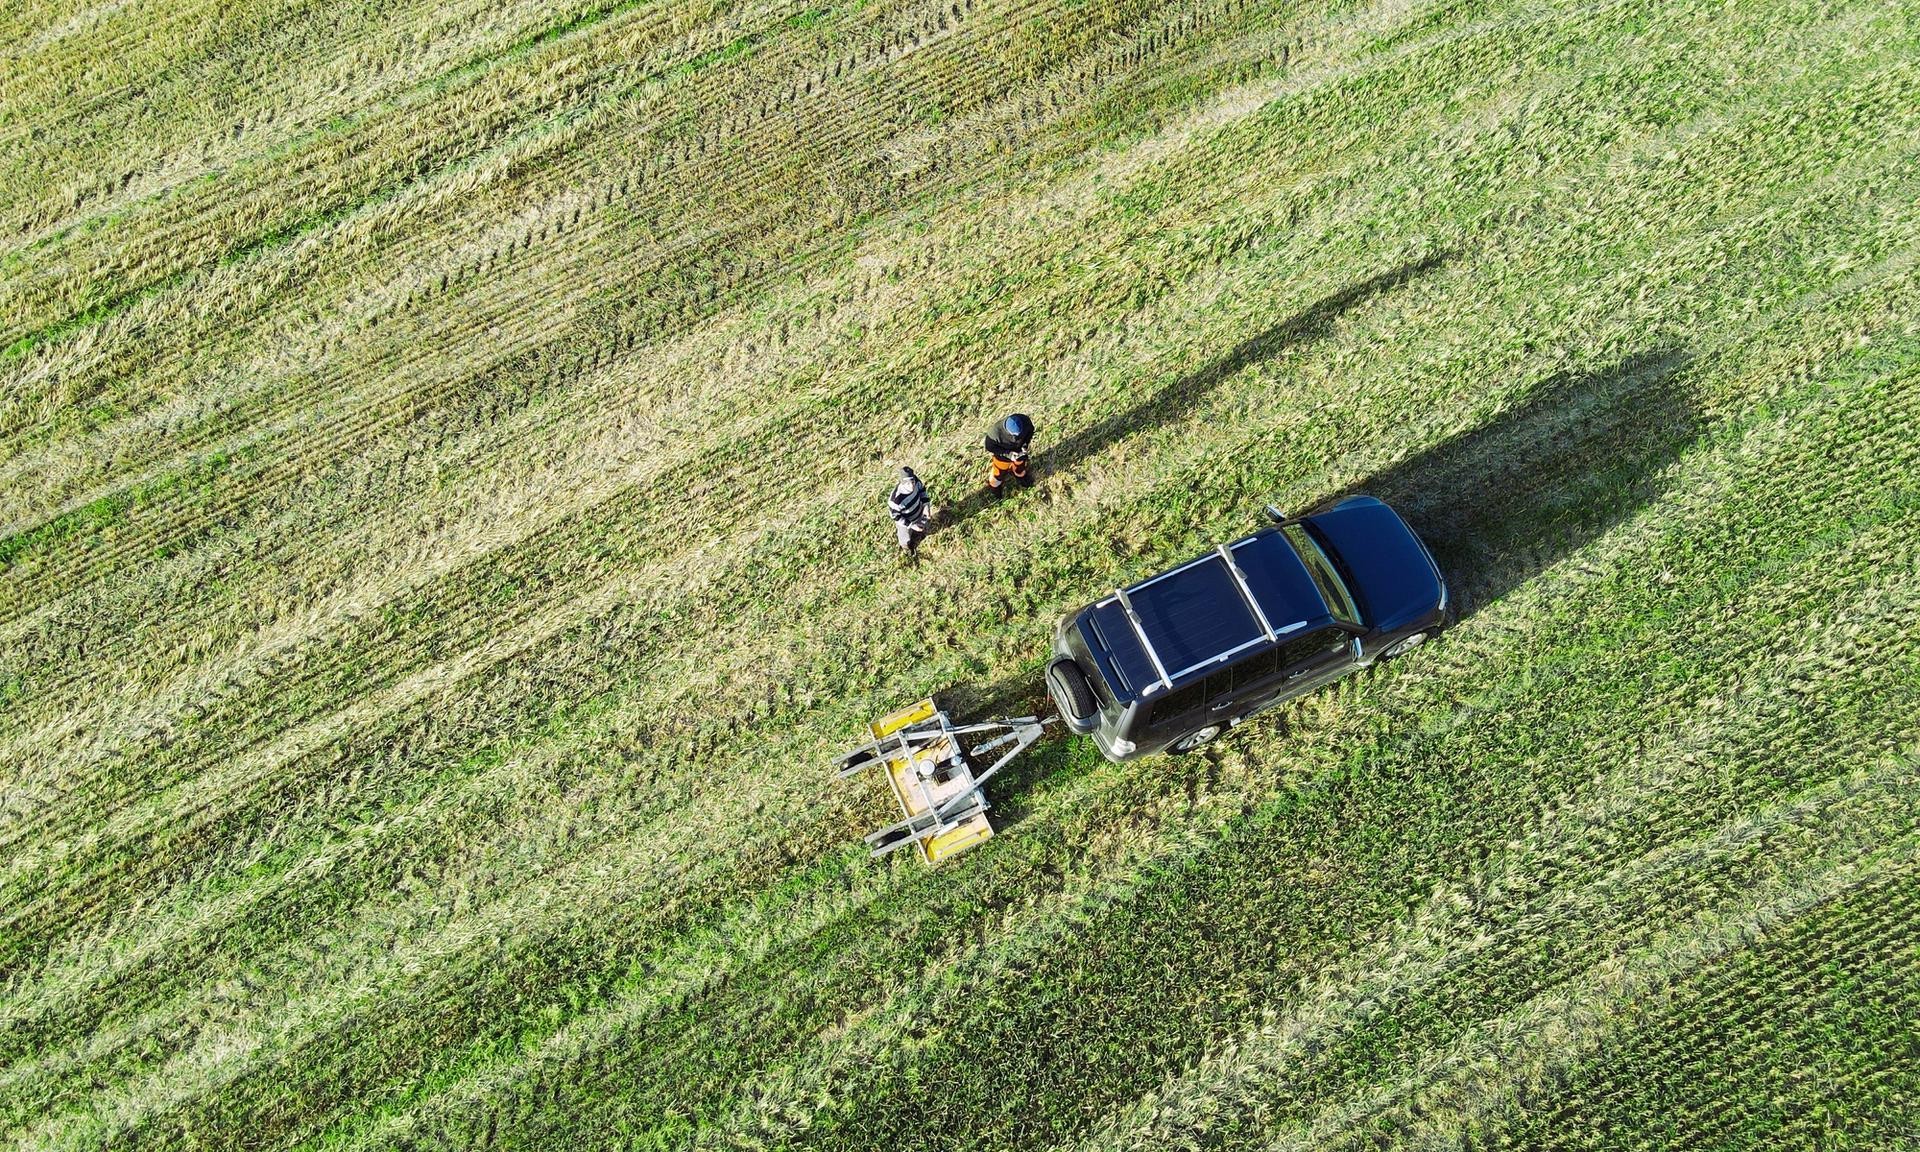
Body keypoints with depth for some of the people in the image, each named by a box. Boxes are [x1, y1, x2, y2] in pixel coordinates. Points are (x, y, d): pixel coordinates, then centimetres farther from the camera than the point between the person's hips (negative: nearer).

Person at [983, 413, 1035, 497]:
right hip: (1002, 454, -3)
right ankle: (994, 487, 55)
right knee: (1000, 472, 24)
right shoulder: (996, 432, -43)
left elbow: (1030, 432, -10)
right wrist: (1007, 454, -32)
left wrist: (1025, 445, -24)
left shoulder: (1025, 422, -35)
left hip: (1019, 451, 3)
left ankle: (1022, 477, 66)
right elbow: (990, 447, -25)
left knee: (1020, 468, 32)